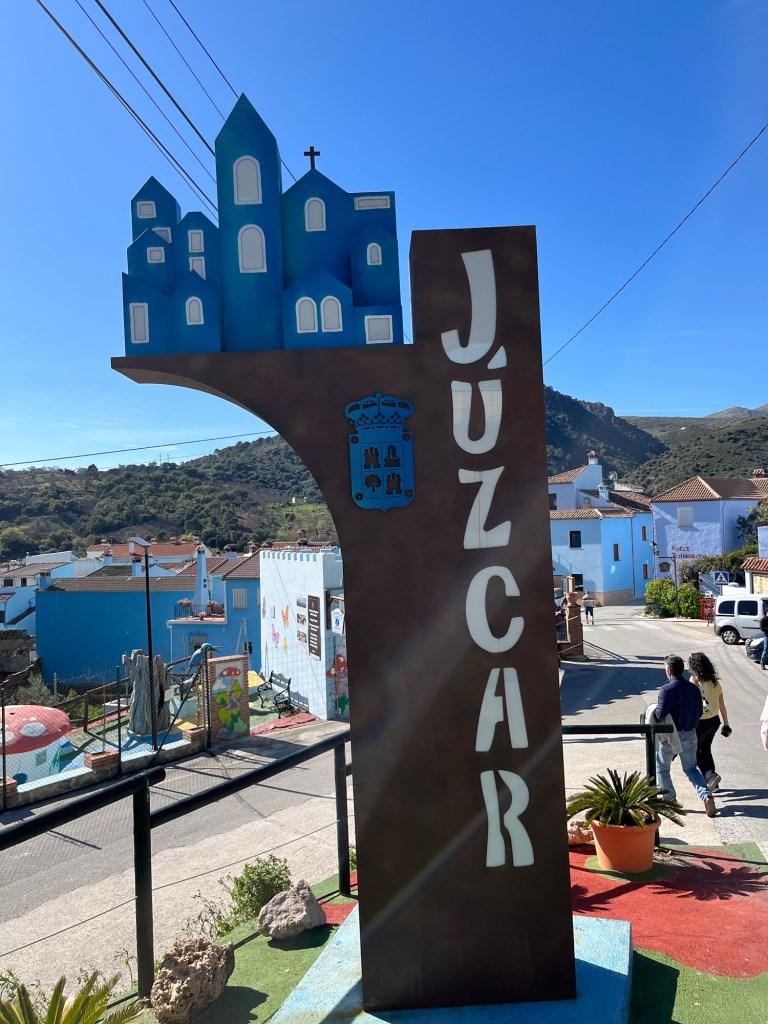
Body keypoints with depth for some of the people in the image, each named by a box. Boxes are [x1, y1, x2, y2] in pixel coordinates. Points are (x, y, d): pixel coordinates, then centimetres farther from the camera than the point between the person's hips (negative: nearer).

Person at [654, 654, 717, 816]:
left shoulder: (667, 689, -19)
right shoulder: (694, 688, -1)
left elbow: (660, 715, -23)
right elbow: (700, 712, 8)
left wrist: (654, 710, -1)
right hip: (690, 735, 5)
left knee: (662, 768, 15)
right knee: (691, 768, 19)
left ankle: (670, 801, 17)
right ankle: (706, 795, -1)